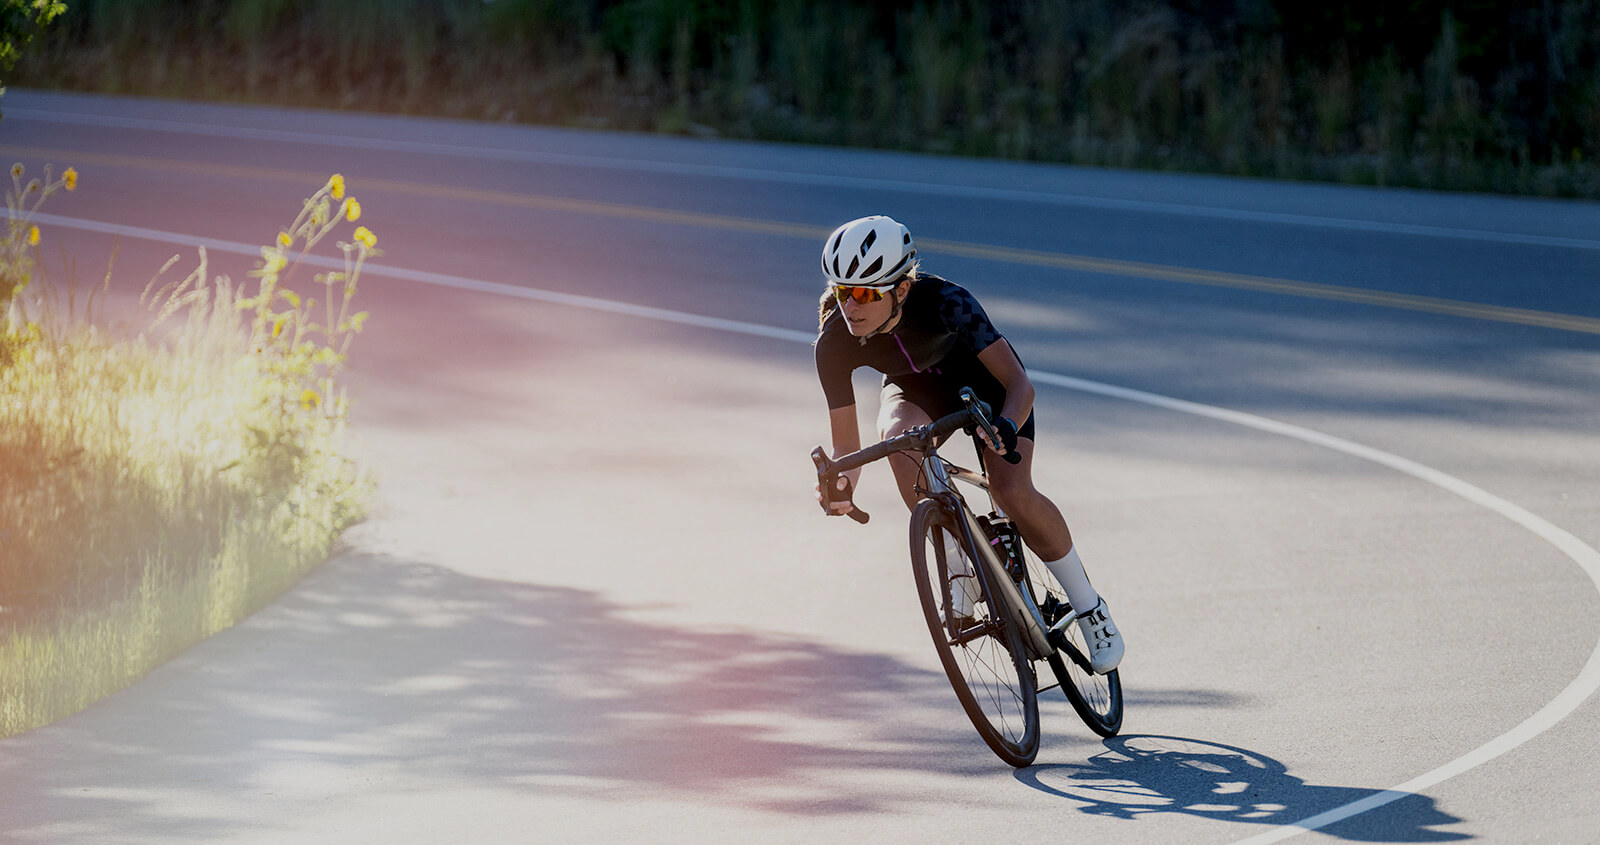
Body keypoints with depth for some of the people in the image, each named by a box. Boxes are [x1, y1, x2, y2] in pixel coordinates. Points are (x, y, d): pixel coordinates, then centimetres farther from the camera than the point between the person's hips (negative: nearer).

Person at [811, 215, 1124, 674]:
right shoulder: (835, 343, -29)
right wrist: (841, 487, -45)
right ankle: (960, 569, -15)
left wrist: (1007, 427, -57)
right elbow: (846, 443, -23)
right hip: (916, 389, 3)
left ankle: (1090, 607, -1)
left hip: (983, 378, -2)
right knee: (898, 434, -34)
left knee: (1013, 493, -24)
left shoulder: (943, 301, -38)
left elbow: (1019, 382, -37)